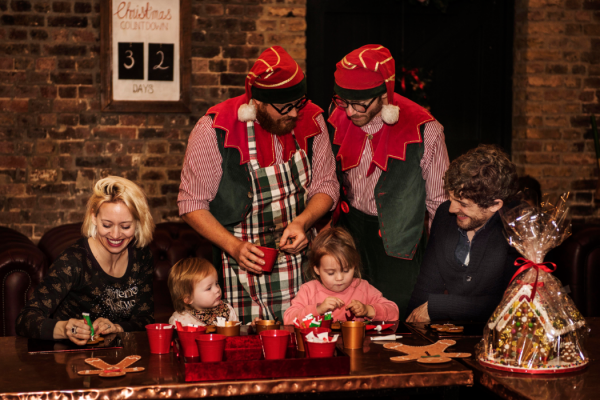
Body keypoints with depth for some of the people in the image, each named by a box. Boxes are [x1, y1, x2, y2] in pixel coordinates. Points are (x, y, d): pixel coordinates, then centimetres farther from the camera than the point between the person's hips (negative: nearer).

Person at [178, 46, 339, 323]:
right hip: (244, 268, -3)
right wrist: (234, 246, -20)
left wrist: (302, 222, -12)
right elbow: (192, 204, -7)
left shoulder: (311, 119, -2)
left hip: (301, 263, 3)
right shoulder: (214, 130, -12)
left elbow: (326, 185, 8)